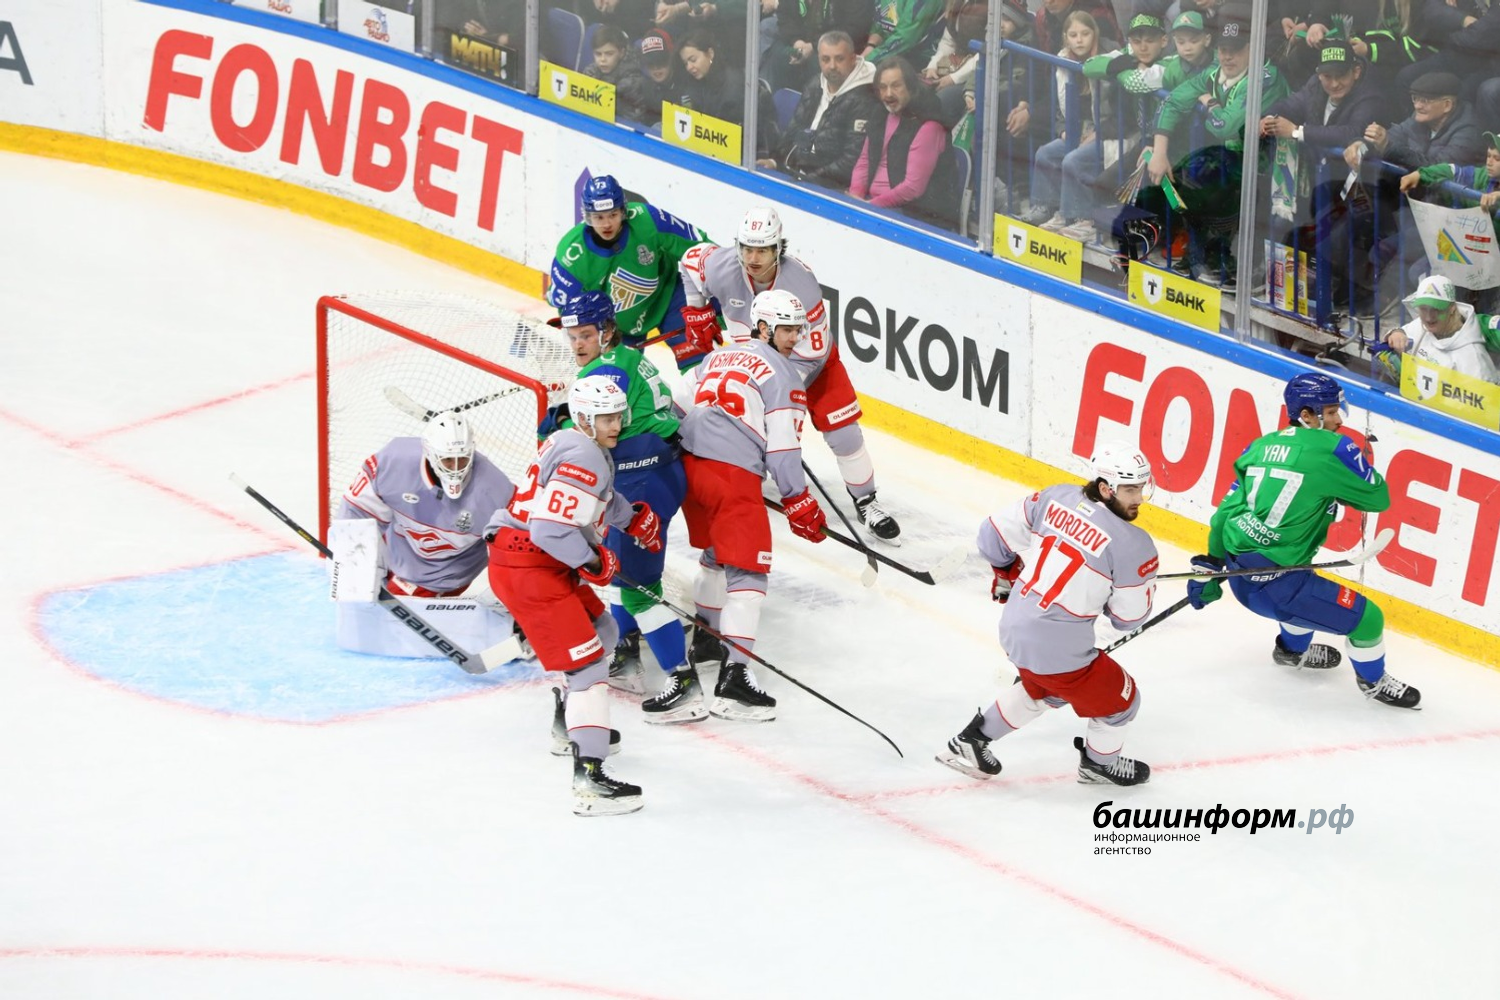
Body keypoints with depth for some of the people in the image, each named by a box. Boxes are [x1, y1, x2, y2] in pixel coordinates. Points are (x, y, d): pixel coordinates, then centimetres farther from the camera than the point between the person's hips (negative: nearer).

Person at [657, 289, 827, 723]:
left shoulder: (720, 356, 20)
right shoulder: (781, 374, -2)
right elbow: (782, 447, -7)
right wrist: (798, 502, 0)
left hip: (690, 463, 8)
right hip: (734, 476, -8)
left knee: (716, 553, 29)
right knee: (747, 569, -6)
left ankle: (706, 637, 43)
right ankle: (734, 672, -14)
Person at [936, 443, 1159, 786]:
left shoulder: (1055, 499, -2)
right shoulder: (1132, 545, -19)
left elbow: (995, 533, 6)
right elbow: (1128, 617, -9)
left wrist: (1007, 575, 25)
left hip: (1014, 628, 7)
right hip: (1057, 650, -7)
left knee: (1042, 687, 37)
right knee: (1120, 699, 18)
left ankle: (970, 742, 43)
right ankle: (1099, 763, 43)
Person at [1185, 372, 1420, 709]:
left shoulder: (1261, 446, 10)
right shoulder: (1333, 448, -10)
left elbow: (1227, 509, 14)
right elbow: (1378, 497, -1)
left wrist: (1211, 565, 21)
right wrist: (1339, 487, 16)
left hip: (1239, 576, 8)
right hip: (1275, 585, -8)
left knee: (1305, 584, 38)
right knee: (1366, 617, 3)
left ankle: (1293, 647, 56)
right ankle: (1373, 680, 27)